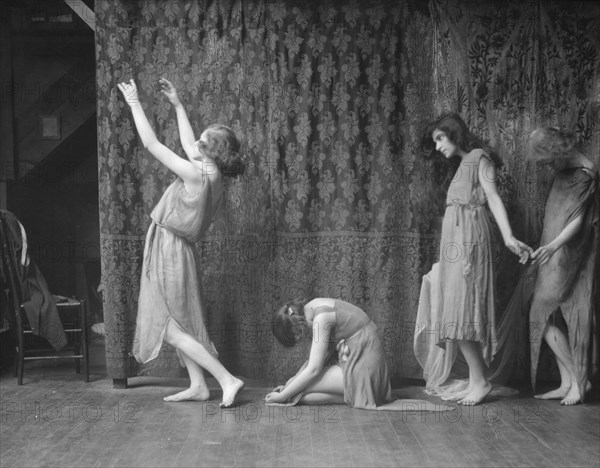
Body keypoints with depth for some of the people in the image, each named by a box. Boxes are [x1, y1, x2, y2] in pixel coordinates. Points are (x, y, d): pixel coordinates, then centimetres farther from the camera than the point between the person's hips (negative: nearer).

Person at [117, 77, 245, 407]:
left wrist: (134, 104, -8)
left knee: (172, 330, -4)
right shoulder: (210, 175, 3)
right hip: (172, 251, 9)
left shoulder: (197, 175, -22)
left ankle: (227, 380, -7)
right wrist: (177, 105, 25)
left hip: (170, 252, -9)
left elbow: (151, 144, -17)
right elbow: (188, 145, 21)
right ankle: (198, 385, 19)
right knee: (179, 326, 17)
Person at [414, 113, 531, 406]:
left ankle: (480, 381, -8)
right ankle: (475, 381, 7)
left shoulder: (479, 157, 1)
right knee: (458, 312, 4)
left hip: (468, 239, -9)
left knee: (460, 311, -13)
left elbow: (492, 197, -11)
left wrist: (508, 236, -22)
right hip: (455, 241, 9)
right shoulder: (464, 164, 24)